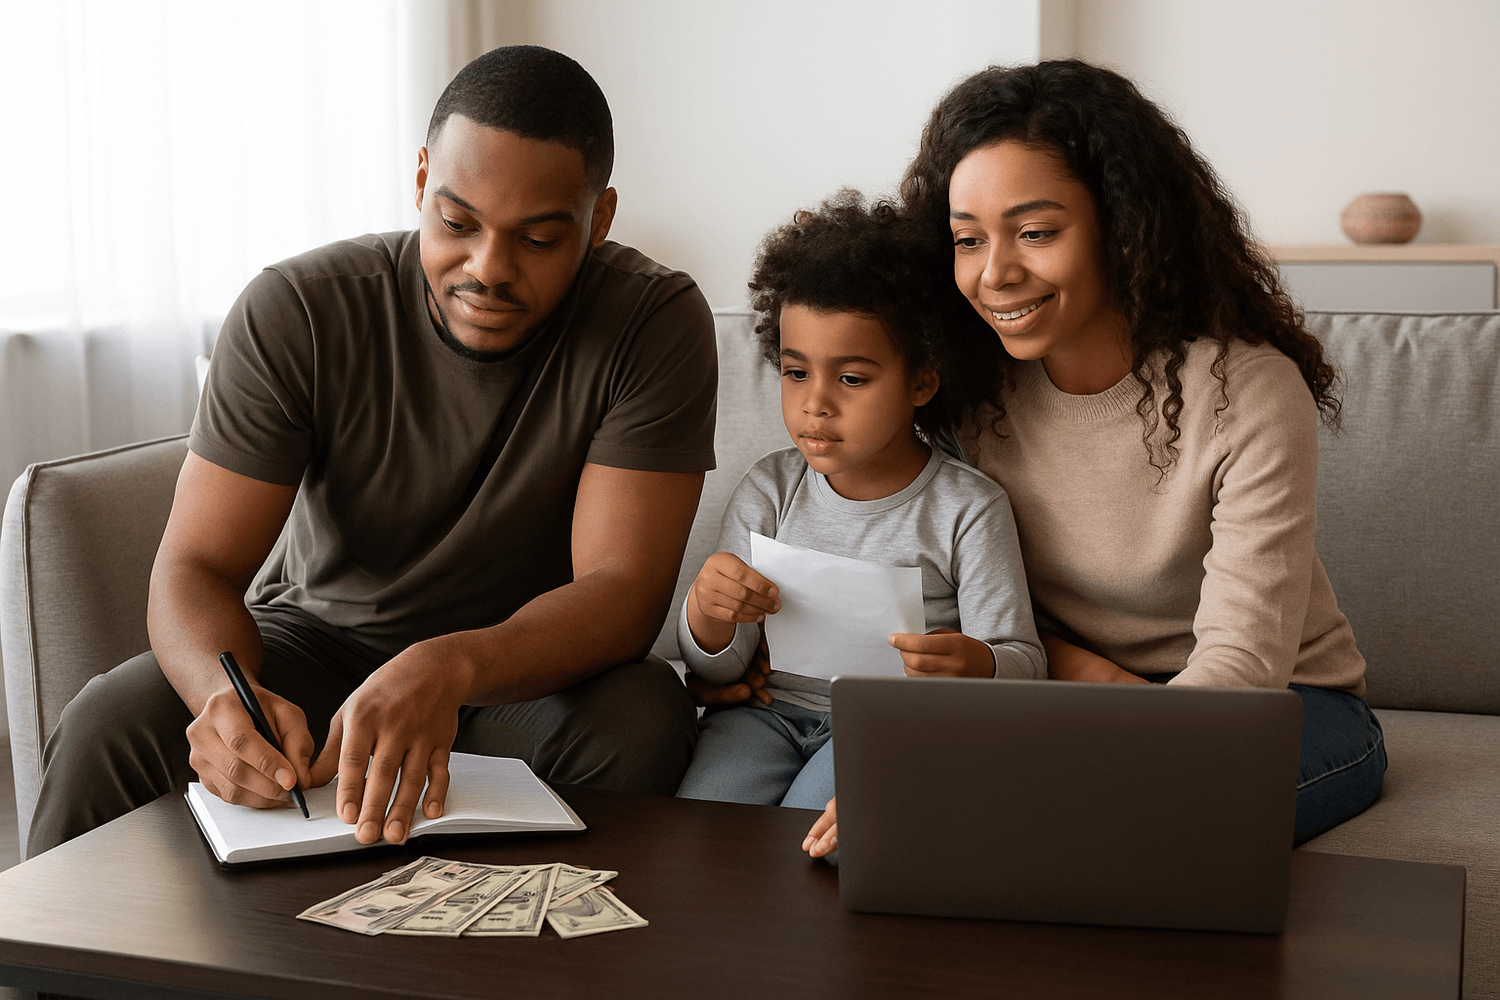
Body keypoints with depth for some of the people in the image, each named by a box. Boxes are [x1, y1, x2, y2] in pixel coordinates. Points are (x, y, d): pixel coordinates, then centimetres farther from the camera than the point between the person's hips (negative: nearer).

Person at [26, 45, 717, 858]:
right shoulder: (295, 312, -17)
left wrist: (447, 669, -44)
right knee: (105, 730, -26)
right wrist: (226, 692, -42)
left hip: (528, 658, 0)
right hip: (312, 638, 1)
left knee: (640, 722, -33)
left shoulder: (657, 326, -18)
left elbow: (623, 592, -24)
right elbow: (194, 565, -17)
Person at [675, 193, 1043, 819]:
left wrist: (977, 665, -28)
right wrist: (707, 615, -22)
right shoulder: (769, 490, 4)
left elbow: (1024, 665, -3)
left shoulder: (968, 508, -4)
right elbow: (716, 668, 3)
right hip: (771, 705, 3)